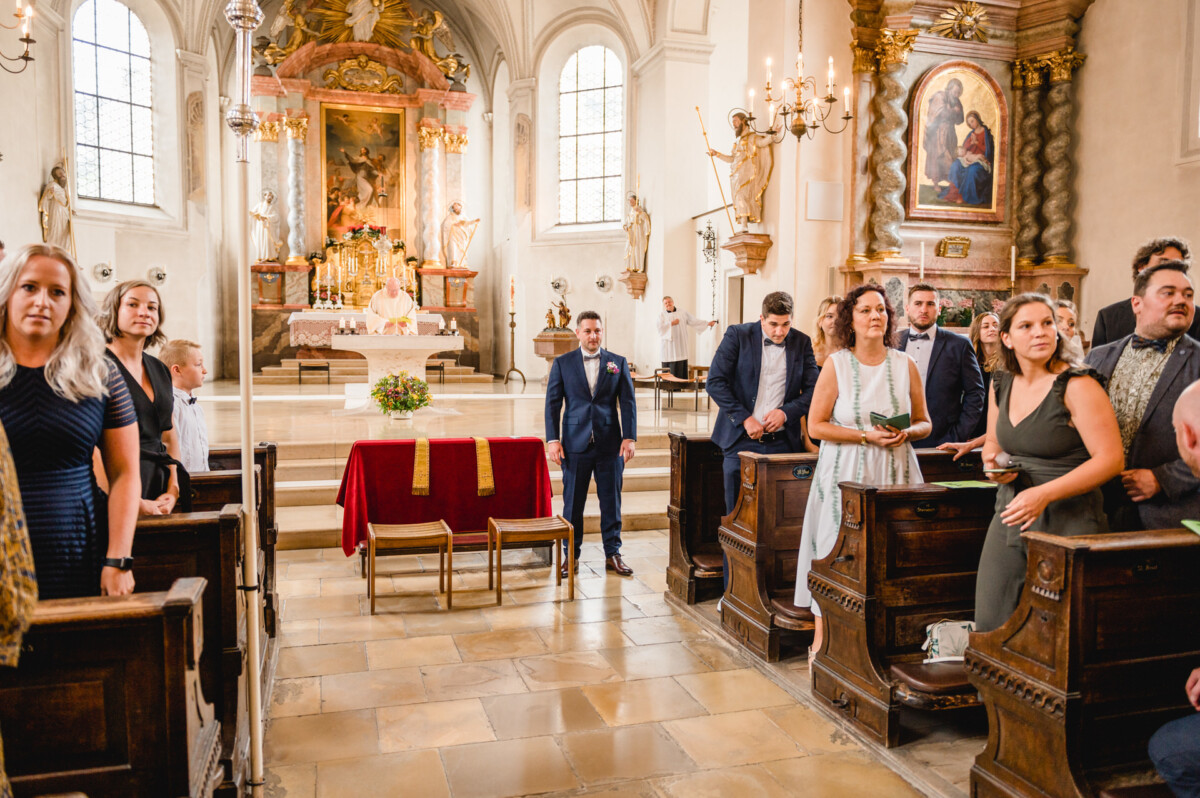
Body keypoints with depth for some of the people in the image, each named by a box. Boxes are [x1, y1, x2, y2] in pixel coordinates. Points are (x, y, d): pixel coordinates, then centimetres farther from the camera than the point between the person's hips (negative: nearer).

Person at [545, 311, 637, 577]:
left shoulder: (618, 363, 6)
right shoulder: (562, 363, 4)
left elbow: (628, 402, 4)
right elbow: (552, 403, 2)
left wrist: (629, 437, -5)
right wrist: (552, 439, -6)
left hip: (610, 444, 1)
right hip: (575, 444, -1)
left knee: (611, 501, 7)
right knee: (572, 502, 6)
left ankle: (612, 554, 19)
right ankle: (571, 555, 18)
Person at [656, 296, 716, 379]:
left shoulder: (683, 313, 14)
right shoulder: (661, 315, 9)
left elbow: (694, 321, 12)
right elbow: (660, 327, -5)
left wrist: (707, 323, 5)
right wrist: (671, 324, -7)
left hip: (681, 347, 2)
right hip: (669, 346, -2)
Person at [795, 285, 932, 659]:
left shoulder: (905, 365, 7)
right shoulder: (836, 364, -1)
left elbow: (925, 423, 12)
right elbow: (816, 425, -5)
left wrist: (906, 433, -10)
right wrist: (867, 436, -14)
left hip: (894, 473, 3)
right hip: (845, 472, -2)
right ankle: (822, 641, 11)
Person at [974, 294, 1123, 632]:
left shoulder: (1077, 386, -11)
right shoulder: (1002, 385, 9)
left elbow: (1110, 459, -15)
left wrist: (1044, 494, -21)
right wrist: (993, 464, 1)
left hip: (1068, 522, -6)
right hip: (1010, 518, 6)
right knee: (990, 627, 6)